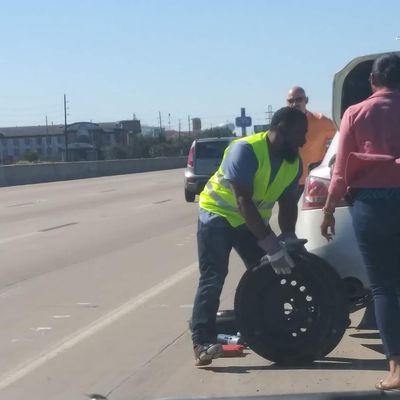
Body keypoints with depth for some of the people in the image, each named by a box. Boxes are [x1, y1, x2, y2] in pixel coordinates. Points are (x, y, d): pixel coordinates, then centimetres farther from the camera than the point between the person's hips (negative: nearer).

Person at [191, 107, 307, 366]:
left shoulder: (294, 162, -7)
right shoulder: (246, 150, -30)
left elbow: (288, 204, 0)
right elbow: (243, 201, -34)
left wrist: (288, 237, -19)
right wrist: (272, 245, -38)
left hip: (254, 219, 7)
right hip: (218, 213, -7)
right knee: (213, 278, -16)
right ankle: (203, 342, -19)